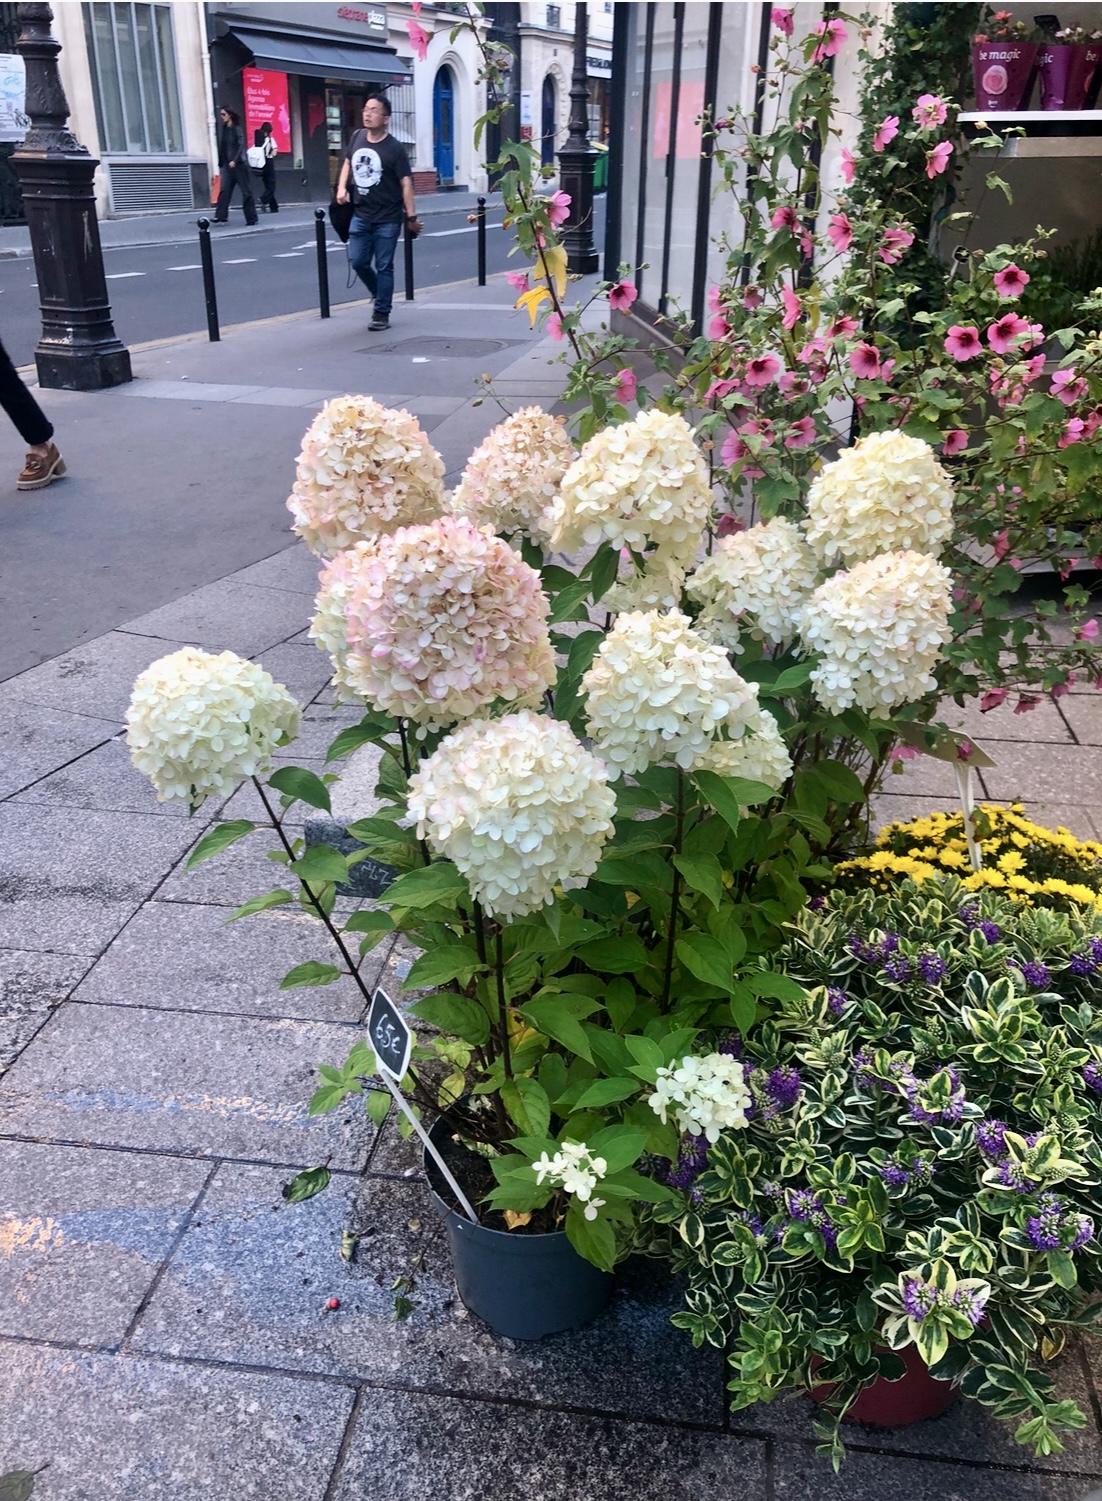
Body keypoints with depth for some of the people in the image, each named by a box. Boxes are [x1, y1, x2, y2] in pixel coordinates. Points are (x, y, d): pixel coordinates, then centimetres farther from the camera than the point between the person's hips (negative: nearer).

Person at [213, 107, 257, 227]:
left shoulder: (237, 129, -6)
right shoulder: (222, 129, 11)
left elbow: (241, 146, -14)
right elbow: (221, 147, 13)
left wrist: (235, 161, -23)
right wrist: (221, 163, 10)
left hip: (239, 164, -6)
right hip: (227, 165, 6)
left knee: (246, 191, 0)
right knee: (224, 190, -5)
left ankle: (251, 219, 5)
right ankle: (221, 216, -9)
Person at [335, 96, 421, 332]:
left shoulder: (394, 148, -11)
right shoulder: (357, 137, 4)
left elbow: (406, 182, -11)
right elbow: (348, 162, 20)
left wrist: (411, 216, -15)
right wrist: (341, 188, 5)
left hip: (387, 218, -5)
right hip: (360, 214, 5)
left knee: (383, 267, 1)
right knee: (358, 262, 6)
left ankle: (382, 314, 9)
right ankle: (382, 295, 30)